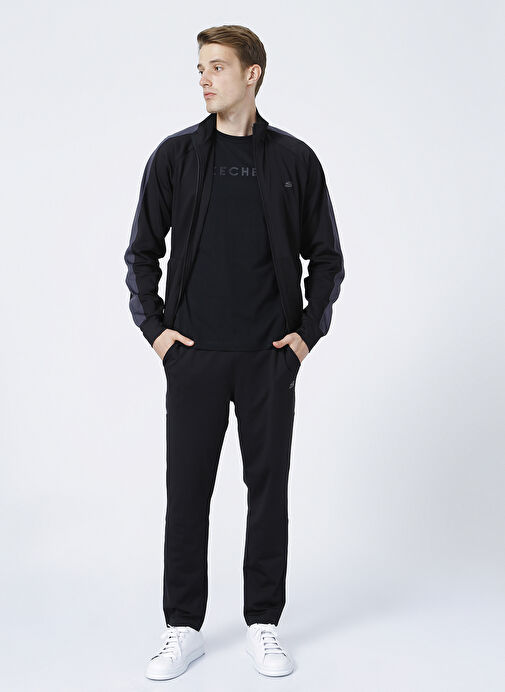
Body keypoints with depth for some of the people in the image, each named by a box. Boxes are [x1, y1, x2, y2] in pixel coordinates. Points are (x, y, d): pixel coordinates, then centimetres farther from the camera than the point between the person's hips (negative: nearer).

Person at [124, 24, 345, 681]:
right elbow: (143, 252, 9)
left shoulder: (295, 159, 4)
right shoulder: (175, 155, 4)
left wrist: (307, 331, 1)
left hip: (269, 356, 0)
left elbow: (325, 257, 10)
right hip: (194, 355, 0)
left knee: (269, 488, 6)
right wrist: (154, 327, 0)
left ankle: (264, 624, 22)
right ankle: (183, 628, 19)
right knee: (187, 490, 5)